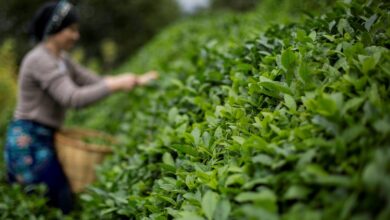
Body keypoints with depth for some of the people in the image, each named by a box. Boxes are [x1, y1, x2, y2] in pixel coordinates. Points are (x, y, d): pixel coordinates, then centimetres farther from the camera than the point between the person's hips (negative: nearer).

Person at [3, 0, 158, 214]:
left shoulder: (60, 59, 12)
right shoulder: (40, 60, -18)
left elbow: (94, 81, 10)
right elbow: (73, 98, -26)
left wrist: (135, 81, 0)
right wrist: (115, 85, -24)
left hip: (42, 140, 9)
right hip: (28, 142, -9)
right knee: (63, 203, -5)